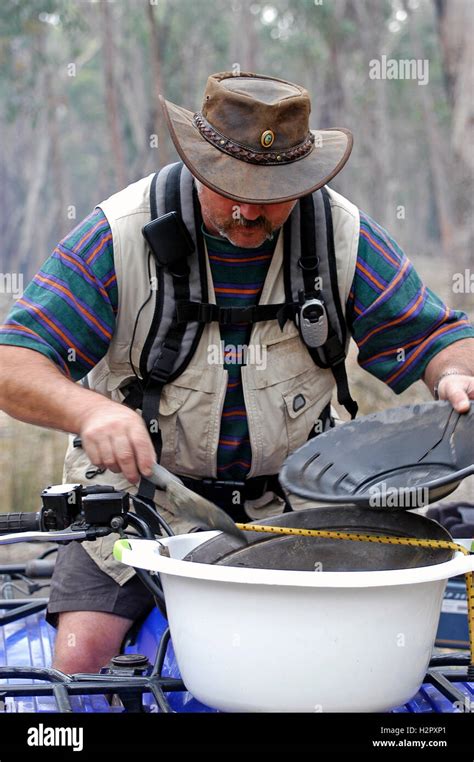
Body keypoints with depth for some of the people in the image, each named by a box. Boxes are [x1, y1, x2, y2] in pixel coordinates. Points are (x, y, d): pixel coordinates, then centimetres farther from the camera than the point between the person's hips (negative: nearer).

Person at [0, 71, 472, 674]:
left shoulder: (345, 236, -6)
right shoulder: (120, 236, -16)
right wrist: (89, 410, -43)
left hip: (282, 502, 2)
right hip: (135, 484, -2)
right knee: (80, 658, -17)